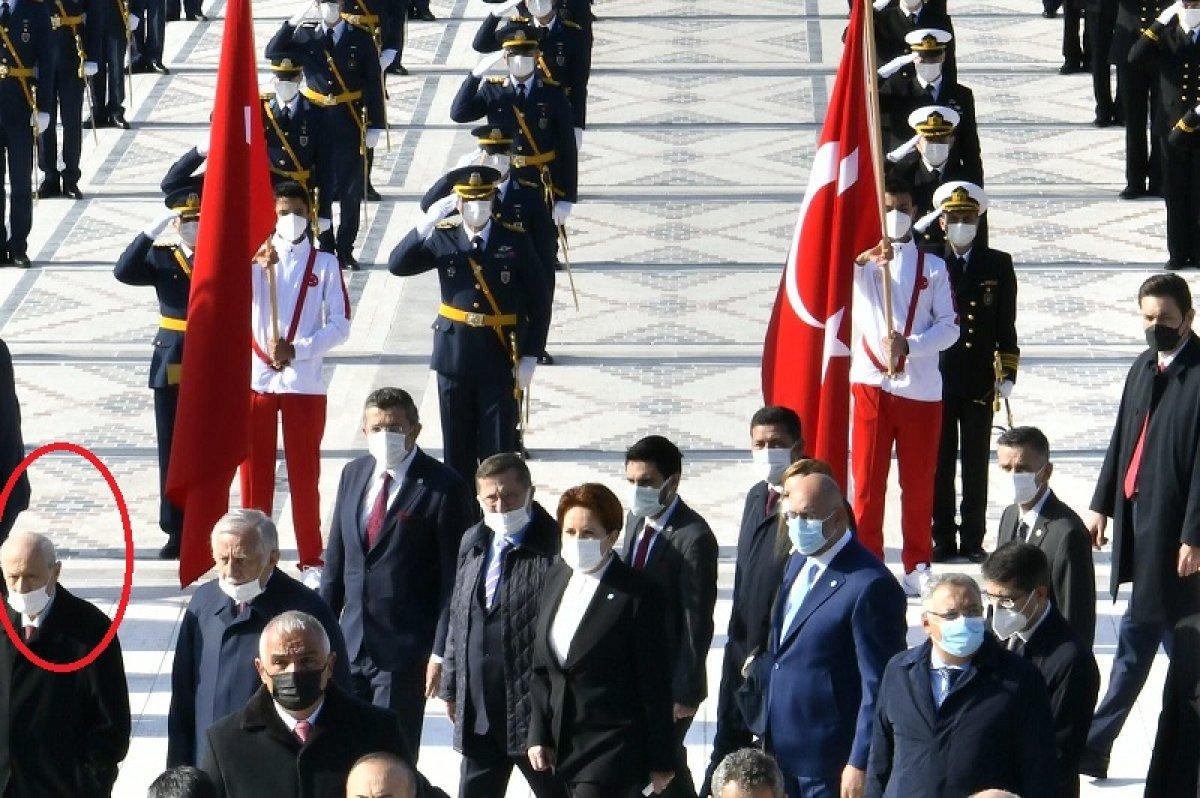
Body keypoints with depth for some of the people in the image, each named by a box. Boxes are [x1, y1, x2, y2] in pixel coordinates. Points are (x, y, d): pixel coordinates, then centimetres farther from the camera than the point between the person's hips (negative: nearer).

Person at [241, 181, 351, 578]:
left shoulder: (324, 263, 7)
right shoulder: (256, 259, 8)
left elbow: (340, 325, 2)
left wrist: (296, 349, -11)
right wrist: (256, 262, -23)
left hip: (304, 383, -1)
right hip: (256, 380, 1)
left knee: (304, 474, 2)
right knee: (254, 471, 2)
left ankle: (312, 561, 8)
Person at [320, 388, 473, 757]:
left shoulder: (443, 488, -11)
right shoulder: (354, 474, 9)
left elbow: (455, 579, -11)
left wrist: (442, 653, -14)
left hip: (405, 650, -6)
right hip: (351, 642, 6)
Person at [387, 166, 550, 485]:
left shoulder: (515, 241, -2)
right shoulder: (442, 238, 1)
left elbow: (539, 302, 0)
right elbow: (397, 265, -11)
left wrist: (530, 357, -5)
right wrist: (426, 224, -22)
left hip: (500, 357, -2)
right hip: (454, 354, 2)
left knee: (499, 448, 0)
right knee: (457, 448, 9)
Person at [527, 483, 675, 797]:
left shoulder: (636, 593, -13)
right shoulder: (557, 578, 8)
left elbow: (654, 685, -10)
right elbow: (542, 667, 15)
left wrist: (661, 761, -8)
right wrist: (539, 735, 10)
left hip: (614, 745, -7)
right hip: (566, 744, 7)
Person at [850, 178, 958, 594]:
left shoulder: (932, 267, 12)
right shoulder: (860, 260, 9)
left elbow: (950, 326, 5)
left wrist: (909, 346, -13)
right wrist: (864, 258, -29)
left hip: (921, 388, 1)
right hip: (872, 384, -1)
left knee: (919, 483, 3)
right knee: (867, 481, -2)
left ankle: (918, 567, 10)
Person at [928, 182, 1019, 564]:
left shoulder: (998, 265, 7)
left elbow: (1006, 325, 7)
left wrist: (1008, 374, 2)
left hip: (979, 381, 0)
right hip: (936, 377, 0)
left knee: (976, 463, 4)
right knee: (939, 462, 2)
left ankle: (973, 539, 10)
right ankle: (943, 539, 8)